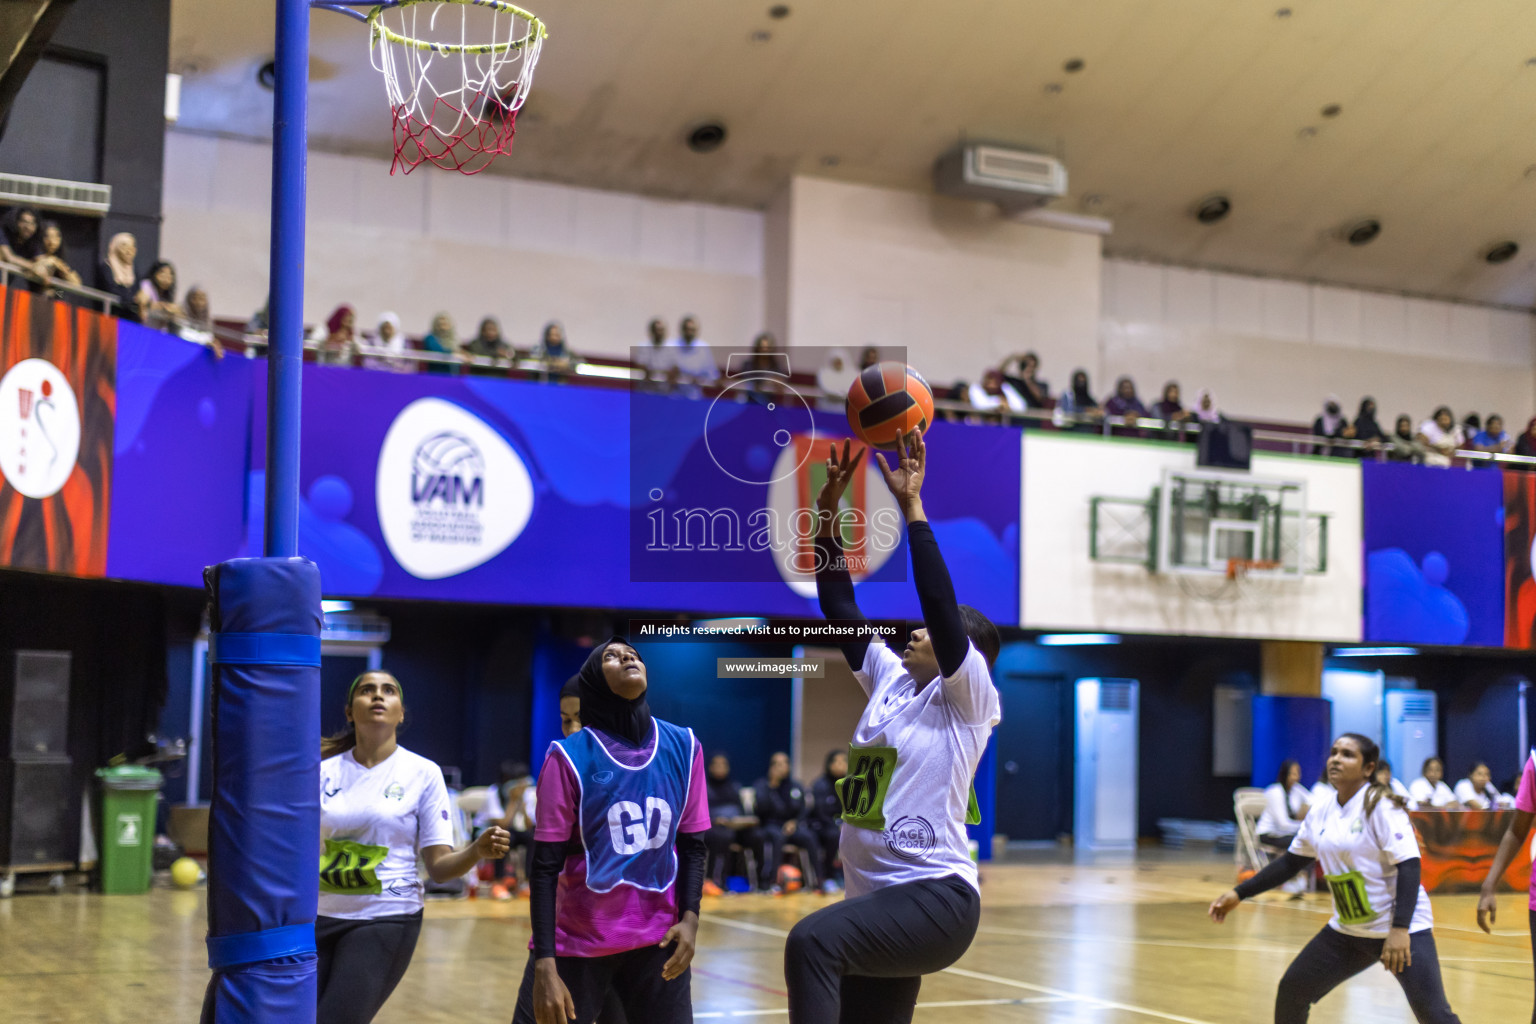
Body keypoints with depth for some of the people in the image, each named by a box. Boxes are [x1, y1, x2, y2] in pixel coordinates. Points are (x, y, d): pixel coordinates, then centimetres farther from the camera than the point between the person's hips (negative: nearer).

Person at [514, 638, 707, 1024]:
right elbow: (545, 866, -9)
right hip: (576, 943, -3)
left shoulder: (683, 748, 1)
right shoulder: (570, 756, -9)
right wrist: (544, 966, -15)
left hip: (658, 941, 3)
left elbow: (692, 846, 8)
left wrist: (690, 918, -6)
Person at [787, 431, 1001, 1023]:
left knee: (813, 941, -31)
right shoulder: (890, 678, 13)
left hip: (936, 895, -8)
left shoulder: (967, 696, -5)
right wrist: (829, 504, 2)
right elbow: (838, 603, 9)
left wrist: (911, 505, -20)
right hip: (878, 898, 8)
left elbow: (940, 604, -19)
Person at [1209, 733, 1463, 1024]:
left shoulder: (1380, 806, -13)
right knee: (1291, 991, 8)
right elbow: (1290, 862, 18)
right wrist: (1239, 894, 13)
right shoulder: (1320, 814, 6)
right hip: (1347, 931, 7)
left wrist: (1400, 930, -28)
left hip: (1402, 929, -7)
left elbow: (1409, 866, -19)